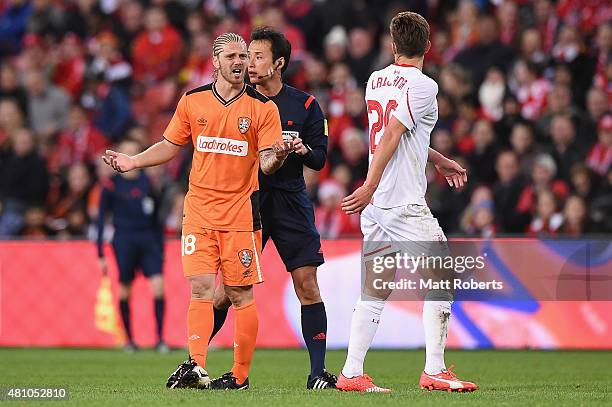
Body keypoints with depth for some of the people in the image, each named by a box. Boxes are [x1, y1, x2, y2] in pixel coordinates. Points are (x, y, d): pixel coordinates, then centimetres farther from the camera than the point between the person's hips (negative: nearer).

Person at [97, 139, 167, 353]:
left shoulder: (147, 181, 9)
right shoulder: (111, 184, -1)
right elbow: (101, 219, 1)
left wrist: (160, 247, 14)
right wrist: (101, 254, -3)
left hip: (148, 239, 2)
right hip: (124, 240, -2)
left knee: (158, 285, -11)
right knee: (125, 289, 0)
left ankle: (160, 339, -7)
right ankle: (128, 339, 14)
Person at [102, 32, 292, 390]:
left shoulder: (263, 108, -1)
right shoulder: (193, 101, 6)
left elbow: (267, 163, -5)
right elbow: (170, 146, 18)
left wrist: (278, 154, -27)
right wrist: (133, 161, 5)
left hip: (241, 211, -2)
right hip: (199, 210, 2)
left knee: (240, 294, 1)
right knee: (200, 288, -9)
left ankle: (241, 375, 8)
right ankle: (196, 367, -18)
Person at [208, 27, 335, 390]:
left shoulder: (304, 105, 4)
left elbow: (320, 159, 5)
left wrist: (304, 150, -17)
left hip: (290, 202, 0)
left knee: (307, 284, -6)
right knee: (231, 288, -2)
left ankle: (318, 371, 0)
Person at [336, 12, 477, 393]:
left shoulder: (376, 80, 14)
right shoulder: (423, 85, -9)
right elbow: (391, 137, -18)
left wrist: (440, 161, 35)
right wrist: (370, 187, -20)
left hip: (375, 205, 7)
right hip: (406, 204, -7)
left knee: (374, 291, 9)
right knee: (441, 281, 0)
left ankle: (352, 373, 5)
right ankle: (434, 370, -4)